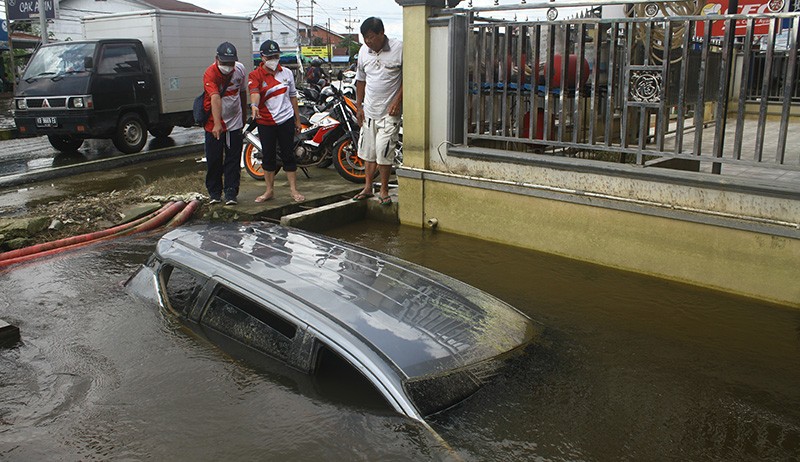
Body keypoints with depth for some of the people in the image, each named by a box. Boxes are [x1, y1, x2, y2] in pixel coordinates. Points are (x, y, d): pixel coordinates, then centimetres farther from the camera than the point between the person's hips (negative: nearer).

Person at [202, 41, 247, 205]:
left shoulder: (240, 69, -3)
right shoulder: (210, 74, -20)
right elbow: (215, 99, -35)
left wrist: (244, 115, 21)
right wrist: (217, 124, -46)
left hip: (235, 121, 3)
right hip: (214, 123, -3)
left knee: (233, 159, 3)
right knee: (214, 159, 3)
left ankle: (231, 193, 8)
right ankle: (214, 193, 18)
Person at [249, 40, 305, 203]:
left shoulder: (287, 73, 8)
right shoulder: (256, 75, -4)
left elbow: (293, 96, 14)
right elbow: (254, 92, -23)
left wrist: (297, 119, 14)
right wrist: (254, 106, -44)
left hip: (286, 119, 1)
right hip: (265, 122, -1)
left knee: (288, 155, 3)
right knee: (268, 157, 7)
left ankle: (293, 189, 11)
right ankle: (269, 190, 19)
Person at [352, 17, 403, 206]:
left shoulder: (399, 48, -10)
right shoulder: (364, 51, 5)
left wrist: (398, 100, -13)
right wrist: (359, 106, 12)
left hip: (389, 111, -5)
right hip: (369, 110, 5)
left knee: (384, 151, -7)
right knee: (368, 151, 12)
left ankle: (384, 190, 8)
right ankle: (368, 187, 25)